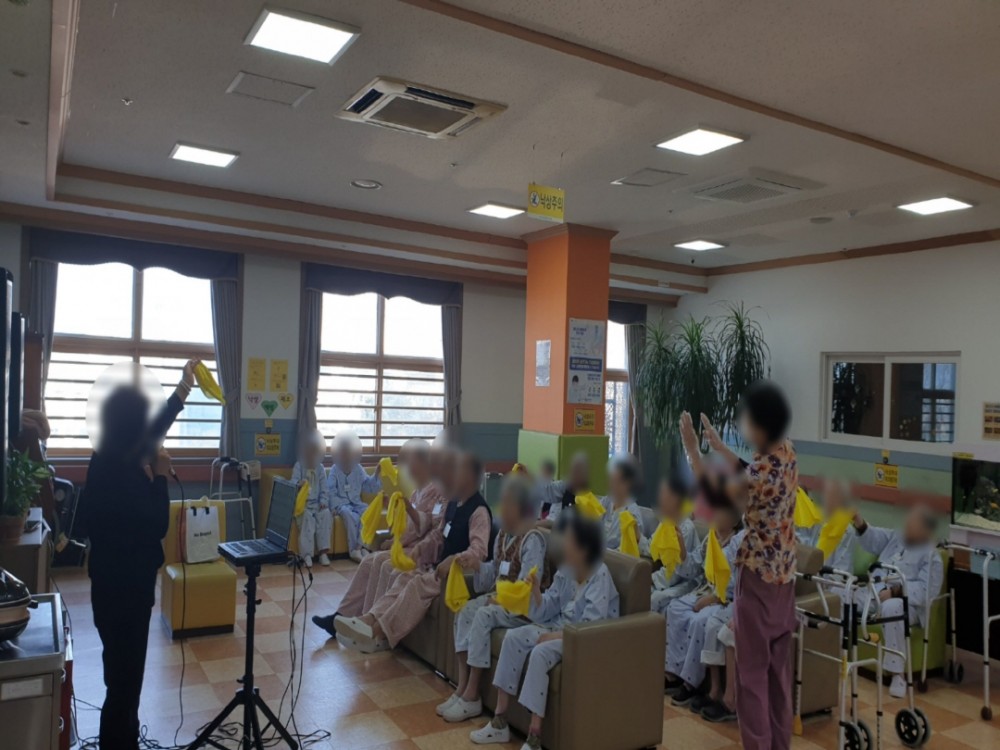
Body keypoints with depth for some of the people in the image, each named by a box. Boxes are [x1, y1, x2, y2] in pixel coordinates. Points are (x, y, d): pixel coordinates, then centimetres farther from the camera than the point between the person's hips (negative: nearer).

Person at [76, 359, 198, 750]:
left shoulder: (109, 458, 1)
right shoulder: (123, 472, -26)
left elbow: (154, 430, 16)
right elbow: (157, 525, -21)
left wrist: (183, 389, 24)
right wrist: (160, 475, -14)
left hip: (113, 581, 10)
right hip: (125, 586, -10)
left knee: (123, 672, 24)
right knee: (125, 676, 4)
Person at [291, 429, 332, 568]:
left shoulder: (320, 468, 10)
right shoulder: (298, 466, 0)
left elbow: (325, 488, 8)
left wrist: (324, 502, -10)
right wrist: (299, 484, -37)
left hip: (317, 504, 3)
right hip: (302, 504, -3)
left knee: (326, 514, -28)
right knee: (307, 516, -35)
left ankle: (324, 552, -25)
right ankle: (307, 554, -32)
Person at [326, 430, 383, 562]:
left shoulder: (358, 469, 7)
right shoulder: (334, 470, -3)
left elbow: (369, 487, 9)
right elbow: (331, 492, -6)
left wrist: (376, 475, -6)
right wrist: (338, 506, -19)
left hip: (356, 502, 4)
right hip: (341, 503, -3)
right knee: (351, 515, -35)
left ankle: (360, 546, -27)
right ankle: (354, 549, -27)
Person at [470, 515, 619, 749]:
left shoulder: (600, 575, -19)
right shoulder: (564, 571, 3)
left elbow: (591, 624, -25)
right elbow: (547, 613, 5)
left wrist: (555, 637, -25)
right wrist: (536, 592, -14)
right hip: (561, 627, 8)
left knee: (540, 653, -30)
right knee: (513, 637, -10)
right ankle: (500, 722, -5)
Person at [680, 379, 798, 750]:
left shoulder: (761, 471, -26)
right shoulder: (787, 452, -2)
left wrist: (692, 449, -10)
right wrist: (719, 447, 15)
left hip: (758, 576, -8)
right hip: (784, 574, 8)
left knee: (752, 671, 5)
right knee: (779, 666, 18)